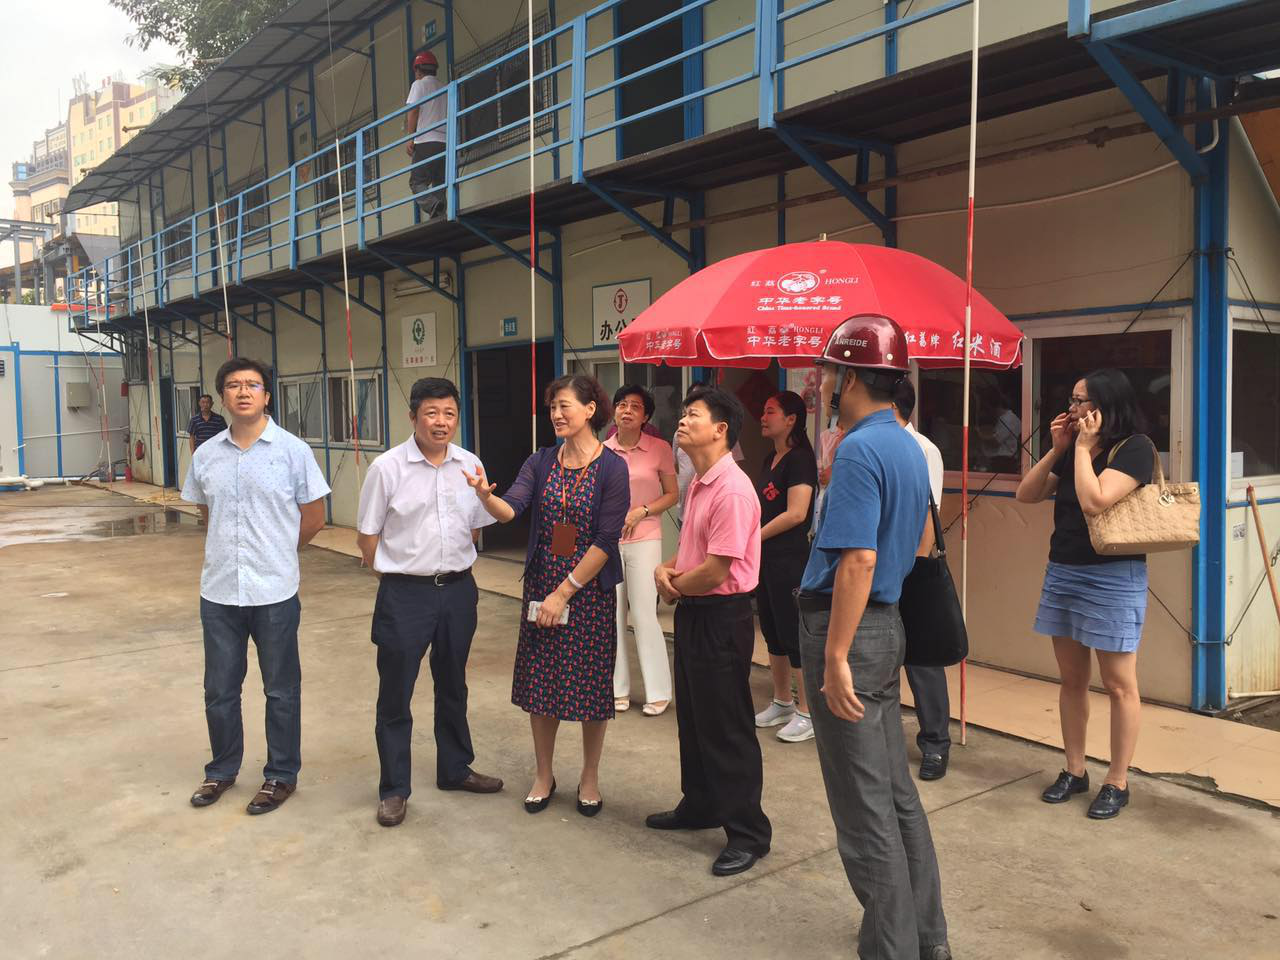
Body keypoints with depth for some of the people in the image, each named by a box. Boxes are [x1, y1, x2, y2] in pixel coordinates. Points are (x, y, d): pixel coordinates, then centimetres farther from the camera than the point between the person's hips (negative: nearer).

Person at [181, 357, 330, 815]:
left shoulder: (292, 450, -7)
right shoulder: (206, 455, 4)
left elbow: (313, 518, -1)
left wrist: (275, 554, 6)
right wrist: (229, 552, 13)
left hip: (274, 592, -3)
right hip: (219, 592, 3)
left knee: (281, 691, 10)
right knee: (219, 690, 15)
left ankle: (281, 775, 25)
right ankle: (222, 770, 34)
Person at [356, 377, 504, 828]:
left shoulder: (470, 466, 0)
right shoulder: (387, 467, -11)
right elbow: (367, 536, -4)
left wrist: (453, 568, 11)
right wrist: (393, 575, 3)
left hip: (458, 589, 4)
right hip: (405, 593, -4)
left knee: (453, 687, 19)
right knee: (395, 694, 6)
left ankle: (455, 769, 37)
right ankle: (393, 789, 21)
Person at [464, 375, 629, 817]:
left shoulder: (612, 467, -10)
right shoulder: (540, 462, 2)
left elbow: (606, 540, -13)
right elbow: (510, 509, -11)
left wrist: (565, 592, -14)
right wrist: (485, 495, -33)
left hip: (591, 590, -3)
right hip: (542, 585, 4)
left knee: (592, 685, 7)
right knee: (540, 681, 10)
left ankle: (589, 777, 28)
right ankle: (544, 774, 29)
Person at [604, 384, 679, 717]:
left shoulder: (659, 449, -4)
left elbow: (672, 495, 2)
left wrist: (641, 511, -12)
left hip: (644, 540, -3)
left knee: (645, 615, -4)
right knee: (612, 616, 8)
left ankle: (658, 692, 9)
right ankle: (618, 689, 20)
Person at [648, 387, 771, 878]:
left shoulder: (732, 491, -22)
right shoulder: (698, 485, 10)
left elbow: (716, 570, -24)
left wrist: (675, 586, -6)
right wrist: (666, 569, -1)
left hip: (721, 617, -10)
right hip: (691, 613, 10)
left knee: (727, 729, 1)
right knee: (693, 718, 21)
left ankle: (748, 833, 14)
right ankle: (699, 806, 38)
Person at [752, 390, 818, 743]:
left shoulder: (800, 459, -13)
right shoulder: (770, 458, 15)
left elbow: (796, 513, -20)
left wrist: (754, 537, -13)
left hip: (790, 558, -9)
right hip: (766, 557, 9)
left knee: (794, 634, -3)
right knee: (772, 631, 15)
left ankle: (807, 713, 7)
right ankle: (781, 703, 28)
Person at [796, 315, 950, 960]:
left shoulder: (859, 451, -18)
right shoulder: (909, 448, 11)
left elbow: (858, 559, -25)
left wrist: (835, 658, -24)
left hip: (847, 629, -10)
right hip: (889, 624, 10)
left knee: (863, 807, 2)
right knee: (896, 790, 19)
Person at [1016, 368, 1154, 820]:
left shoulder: (1134, 447, -10)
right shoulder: (1073, 450, 12)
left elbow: (1094, 501, -24)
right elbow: (1026, 495, 8)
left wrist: (1083, 448, -15)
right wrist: (1057, 449, 1)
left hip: (1112, 578, -7)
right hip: (1062, 573, 8)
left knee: (1118, 683, 3)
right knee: (1072, 679, 13)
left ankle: (1117, 782, 13)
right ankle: (1074, 771, 24)